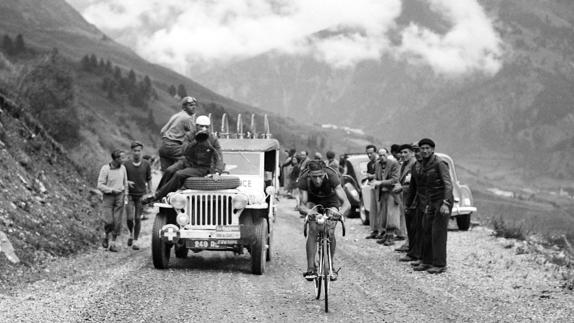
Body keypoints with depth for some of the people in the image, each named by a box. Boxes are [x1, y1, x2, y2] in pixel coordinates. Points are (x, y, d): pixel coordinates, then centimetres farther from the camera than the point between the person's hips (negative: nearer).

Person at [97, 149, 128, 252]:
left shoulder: (122, 168, 3)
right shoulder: (105, 169, -10)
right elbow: (100, 185, -10)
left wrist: (125, 197, 11)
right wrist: (112, 190, -18)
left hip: (120, 197, 3)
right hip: (108, 197, -3)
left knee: (117, 222, -2)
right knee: (108, 221, -10)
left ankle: (113, 242, 7)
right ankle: (107, 236, 17)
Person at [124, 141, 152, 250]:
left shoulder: (146, 165, 0)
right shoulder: (126, 165, -2)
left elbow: (149, 180, 6)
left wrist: (150, 194, 4)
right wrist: (127, 182, -16)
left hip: (141, 195, 0)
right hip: (130, 195, 0)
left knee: (138, 219, 0)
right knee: (129, 218, -8)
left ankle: (135, 241, 8)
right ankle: (131, 234, 21)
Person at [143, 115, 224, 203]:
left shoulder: (213, 140, -9)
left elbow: (219, 158, -12)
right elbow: (185, 153, -14)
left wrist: (217, 172, -29)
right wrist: (195, 141, -27)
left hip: (201, 168, -4)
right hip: (188, 162, 4)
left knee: (179, 174, -27)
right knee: (169, 171, -24)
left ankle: (156, 196, -21)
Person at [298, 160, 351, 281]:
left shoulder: (332, 176, -37)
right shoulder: (304, 179, -33)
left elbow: (347, 203, -40)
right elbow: (301, 205, -33)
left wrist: (341, 211, -62)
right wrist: (307, 211, -56)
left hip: (331, 201, 0)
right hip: (313, 201, 0)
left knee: (330, 233, -16)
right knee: (313, 230, -23)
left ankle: (331, 266, 5)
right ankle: (311, 268, -20)